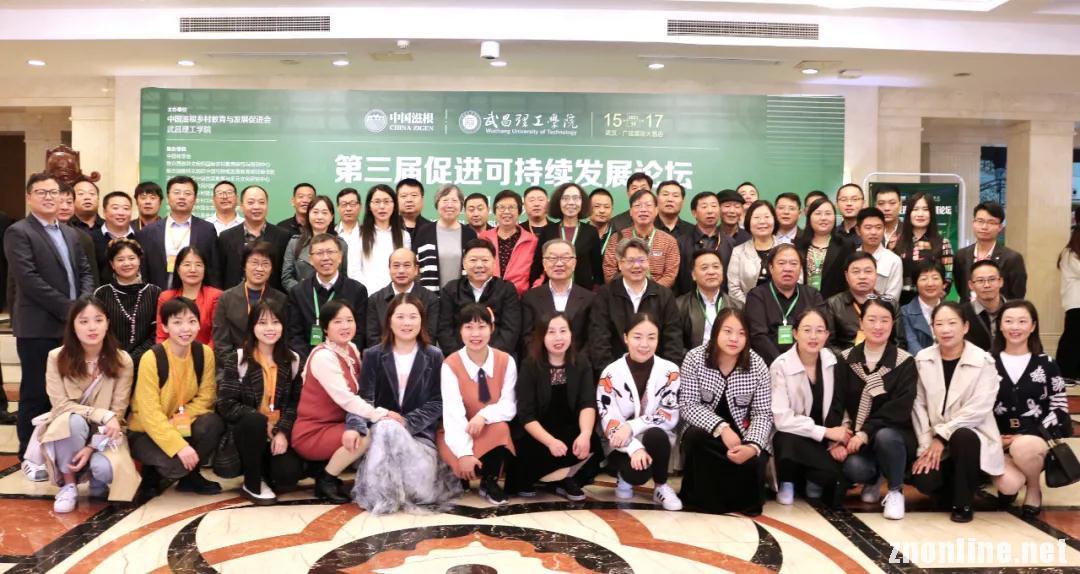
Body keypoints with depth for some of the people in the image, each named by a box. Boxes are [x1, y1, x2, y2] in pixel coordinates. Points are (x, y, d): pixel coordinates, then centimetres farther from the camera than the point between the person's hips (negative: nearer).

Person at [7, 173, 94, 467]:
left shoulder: (72, 234, 17)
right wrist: (68, 308, -15)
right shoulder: (18, 232, -5)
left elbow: (85, 272, 14)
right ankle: (31, 456, 13)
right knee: (35, 394, 2)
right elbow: (28, 279, -14)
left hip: (72, 326, 6)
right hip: (38, 327, -6)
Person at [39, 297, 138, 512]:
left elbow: (118, 412, -11)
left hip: (105, 433, 0)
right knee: (74, 420, -35)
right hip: (67, 431, 0)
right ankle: (68, 485, -12)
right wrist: (102, 415, -26)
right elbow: (61, 405, -14)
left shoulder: (122, 360, -11)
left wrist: (92, 447, -22)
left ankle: (98, 484, 9)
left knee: (105, 467, -32)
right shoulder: (57, 357, -11)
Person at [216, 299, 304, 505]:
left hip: (279, 433, 2)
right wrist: (263, 423, -20)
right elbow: (226, 405, -13)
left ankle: (263, 469, 16)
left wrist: (283, 431, -18)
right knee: (255, 421, -37)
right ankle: (252, 484, -14)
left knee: (289, 475, -24)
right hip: (248, 429, -2)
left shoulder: (292, 361, 2)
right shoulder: (237, 358, -7)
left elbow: (295, 403, -1)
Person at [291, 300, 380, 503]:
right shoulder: (323, 356, -20)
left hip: (336, 424, 8)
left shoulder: (352, 349, 4)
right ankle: (326, 479, -5)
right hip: (312, 433, -8)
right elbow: (345, 399, -26)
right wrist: (382, 415, -25)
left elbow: (356, 395, 3)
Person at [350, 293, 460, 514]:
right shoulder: (373, 355, 5)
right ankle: (383, 495, -20)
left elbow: (437, 402, -1)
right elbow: (364, 398, -6)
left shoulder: (434, 356, 5)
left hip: (420, 433, 0)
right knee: (387, 428, -36)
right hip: (382, 428, 0)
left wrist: (407, 422, -18)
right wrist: (355, 426, -28)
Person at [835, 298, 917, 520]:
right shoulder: (846, 359, 2)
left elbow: (900, 408, -15)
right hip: (854, 436, 2)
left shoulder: (904, 362, -4)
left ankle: (895, 491, -6)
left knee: (884, 437, -36)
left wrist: (866, 432, -25)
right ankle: (873, 480, 12)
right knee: (854, 468, -29)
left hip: (893, 433, -1)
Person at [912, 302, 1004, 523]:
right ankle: (958, 488, 15)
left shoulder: (983, 361, -8)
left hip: (971, 436, -2)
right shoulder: (922, 359, 1)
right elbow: (918, 406, -2)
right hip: (934, 440, 2)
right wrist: (926, 446, -10)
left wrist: (942, 435, -20)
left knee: (961, 437, -37)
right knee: (924, 481, -24)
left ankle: (964, 502, -12)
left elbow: (979, 408, -16)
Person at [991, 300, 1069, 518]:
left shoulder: (1046, 364, 5)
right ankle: (1010, 484, 14)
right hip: (1001, 440, 0)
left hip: (1038, 437, 0)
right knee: (1009, 485, -28)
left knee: (1022, 447, -37)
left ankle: (1034, 489, -3)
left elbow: (1059, 408, 1)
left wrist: (1034, 435, -13)